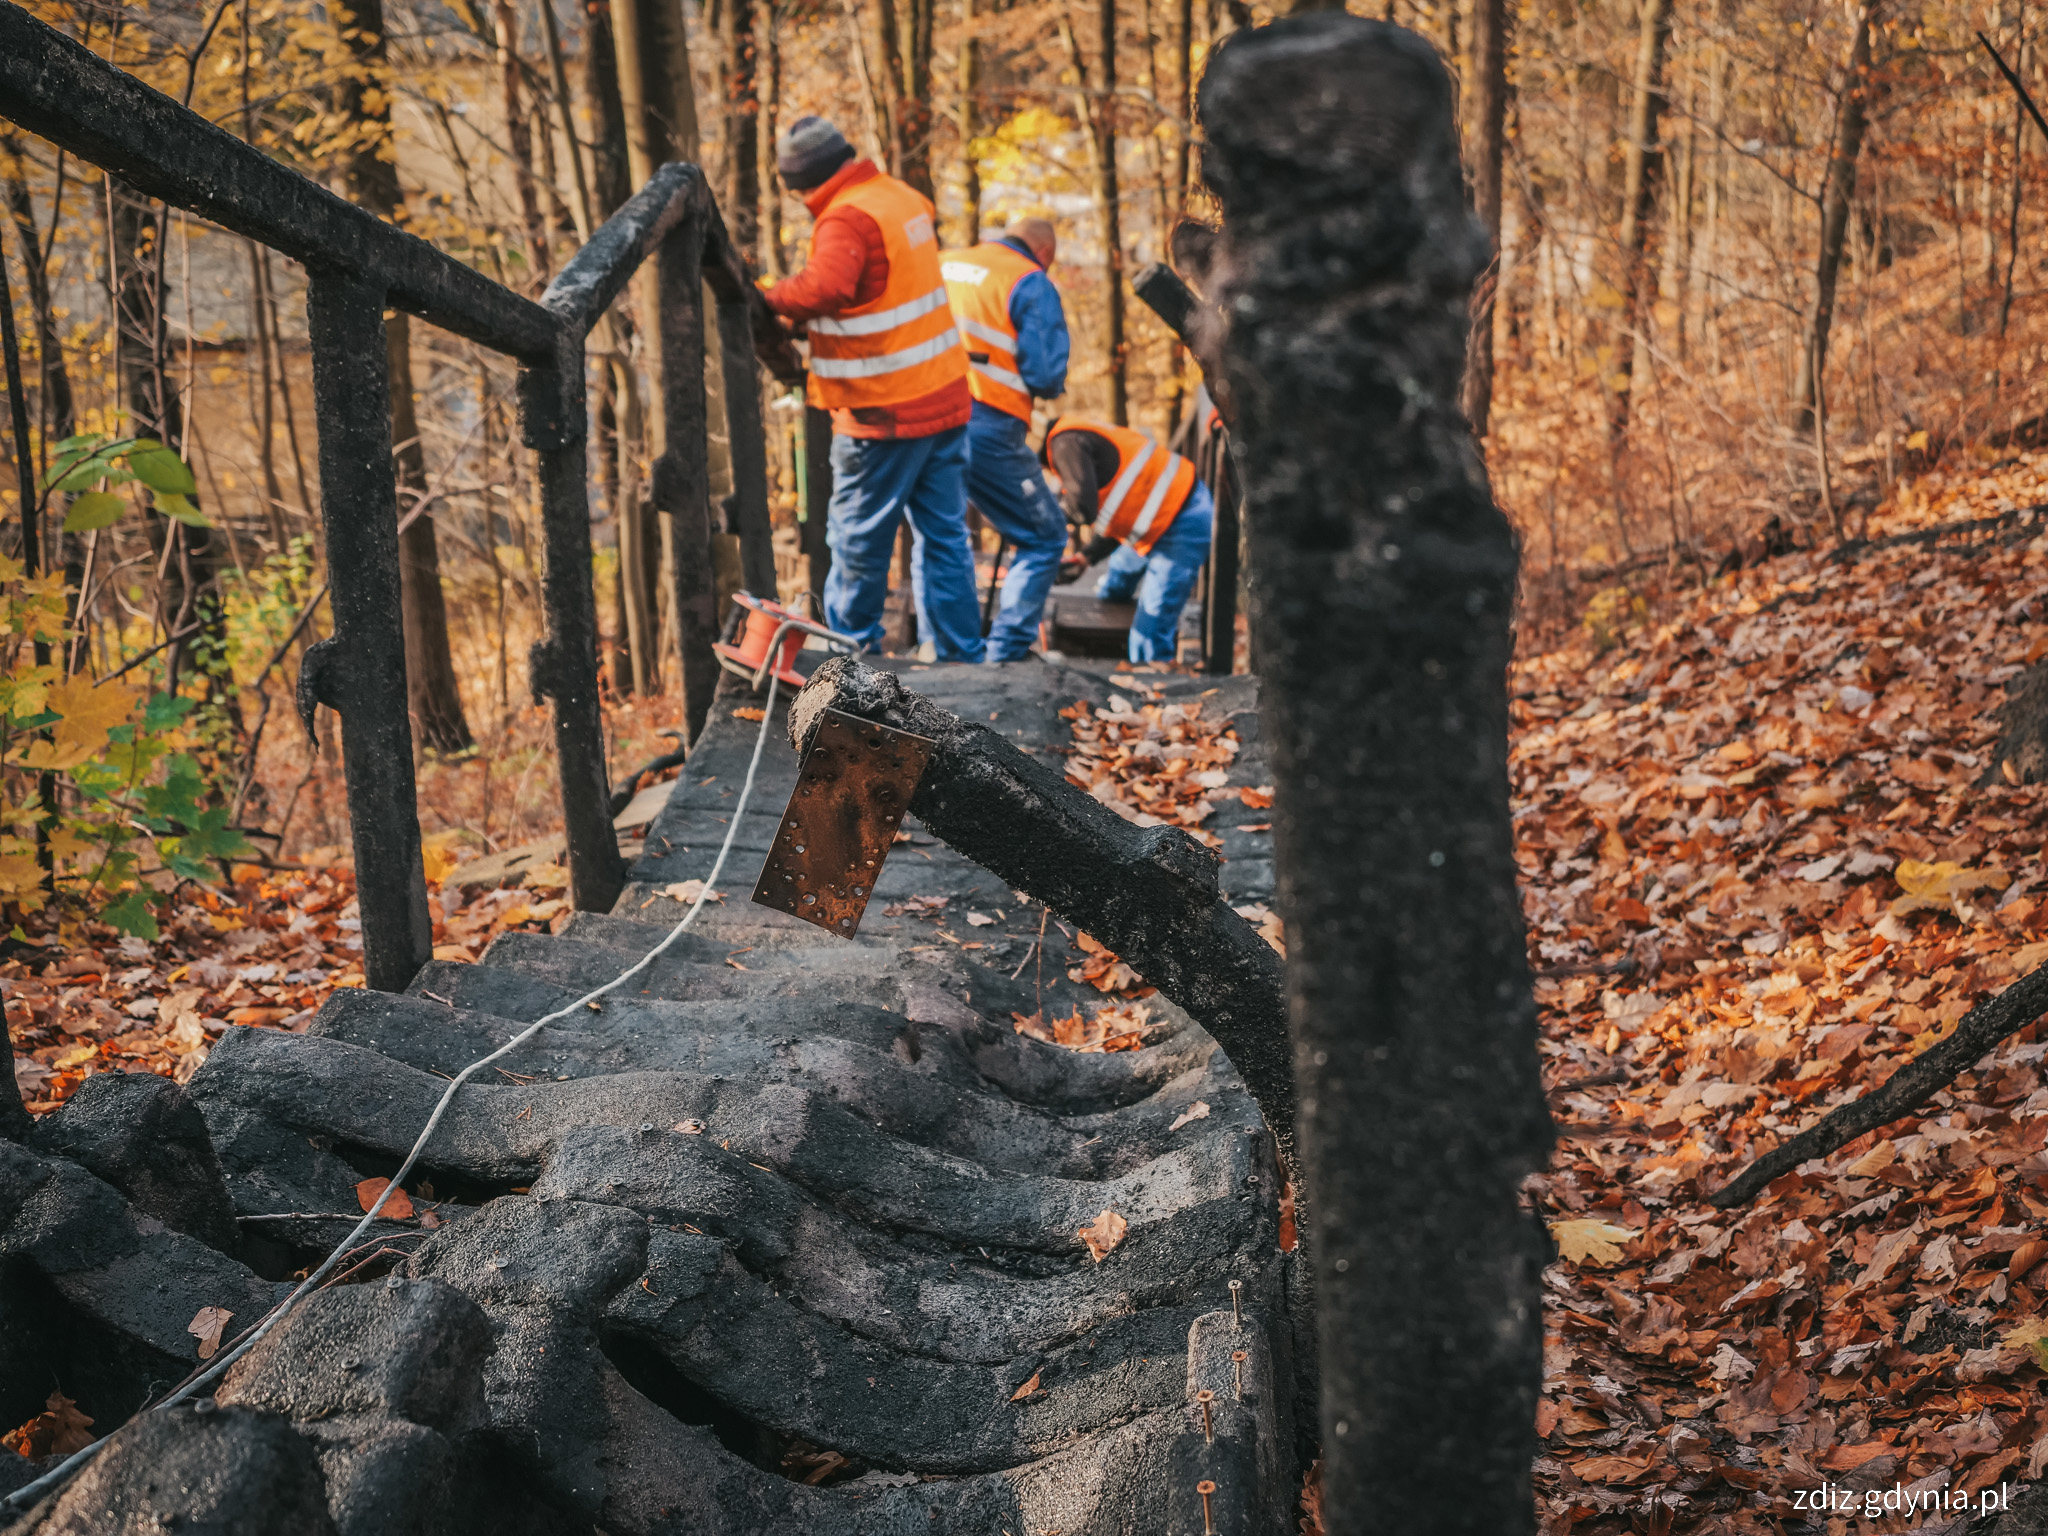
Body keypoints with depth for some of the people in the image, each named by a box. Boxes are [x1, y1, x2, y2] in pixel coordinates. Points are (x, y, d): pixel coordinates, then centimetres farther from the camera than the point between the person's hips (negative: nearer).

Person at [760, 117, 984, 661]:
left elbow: (828, 286, -35)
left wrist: (775, 297, -17)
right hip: (945, 397, 8)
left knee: (857, 536, 6)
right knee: (943, 534, 11)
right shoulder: (903, 197, 11)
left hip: (884, 413, -8)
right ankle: (959, 654, 15)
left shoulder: (847, 218, -17)